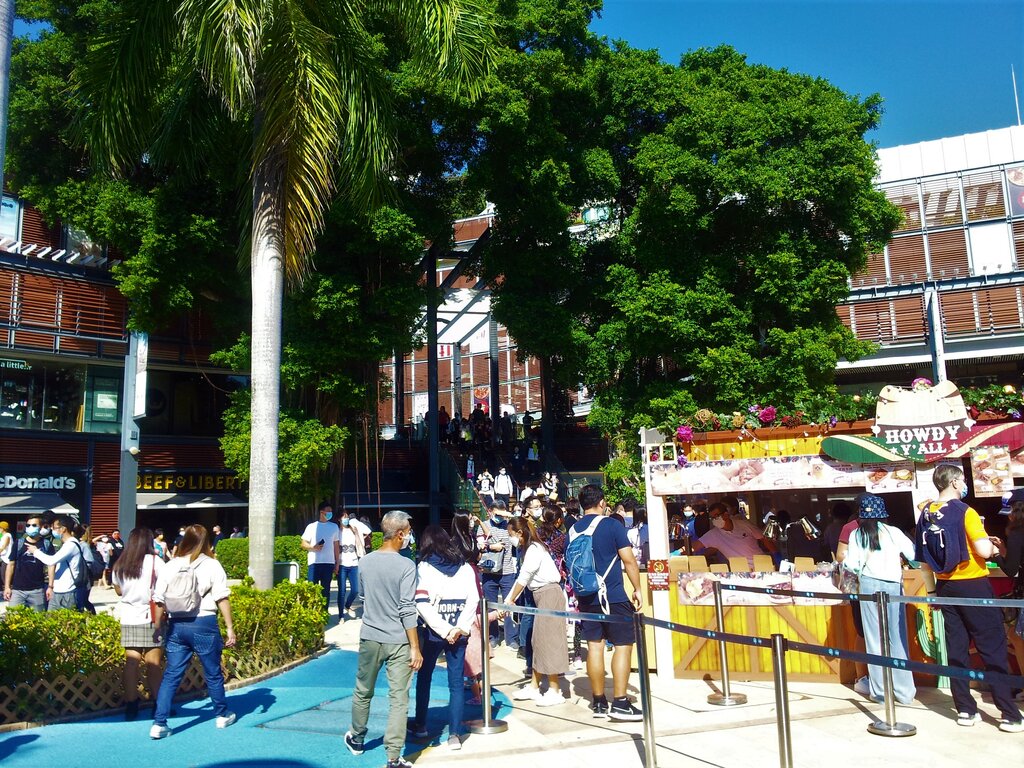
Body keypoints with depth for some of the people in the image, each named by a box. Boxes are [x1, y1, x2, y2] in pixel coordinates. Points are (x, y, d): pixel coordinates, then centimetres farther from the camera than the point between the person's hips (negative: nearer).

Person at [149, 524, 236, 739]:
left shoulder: (170, 566, 5)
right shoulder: (212, 565, -3)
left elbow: (159, 600, 4)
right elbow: (222, 598, -7)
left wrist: (158, 627, 15)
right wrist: (230, 628, -3)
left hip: (176, 625, 2)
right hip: (204, 624, -2)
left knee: (171, 675, 10)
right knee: (213, 673, 13)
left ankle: (159, 723, 5)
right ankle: (222, 715, 28)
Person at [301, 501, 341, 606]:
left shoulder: (334, 527, 10)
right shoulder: (311, 526, 3)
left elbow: (336, 546, 13)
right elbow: (303, 544, 5)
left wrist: (337, 563, 8)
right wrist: (313, 547, -15)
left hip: (329, 563, 2)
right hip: (314, 563, -2)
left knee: (326, 590, 6)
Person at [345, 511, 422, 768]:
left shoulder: (366, 561, -1)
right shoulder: (405, 566, -16)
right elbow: (407, 610, -18)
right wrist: (415, 648, -13)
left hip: (370, 637, 5)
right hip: (398, 641, -5)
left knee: (363, 692, 22)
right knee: (399, 699, 3)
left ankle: (356, 739, 41)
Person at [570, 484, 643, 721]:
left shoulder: (573, 531, 7)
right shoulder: (612, 526, -8)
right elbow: (629, 561, -9)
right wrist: (637, 589, 1)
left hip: (586, 597, 5)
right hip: (613, 597, -5)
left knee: (594, 646, 9)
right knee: (623, 645, 1)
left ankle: (599, 702, 15)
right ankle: (620, 703, -2)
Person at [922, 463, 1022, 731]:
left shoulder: (928, 513, 5)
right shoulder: (965, 512, -14)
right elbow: (983, 551, -19)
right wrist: (996, 548, 1)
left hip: (945, 586, 6)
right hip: (973, 585, -6)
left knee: (957, 648, 9)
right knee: (993, 648, 1)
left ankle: (965, 710, 14)